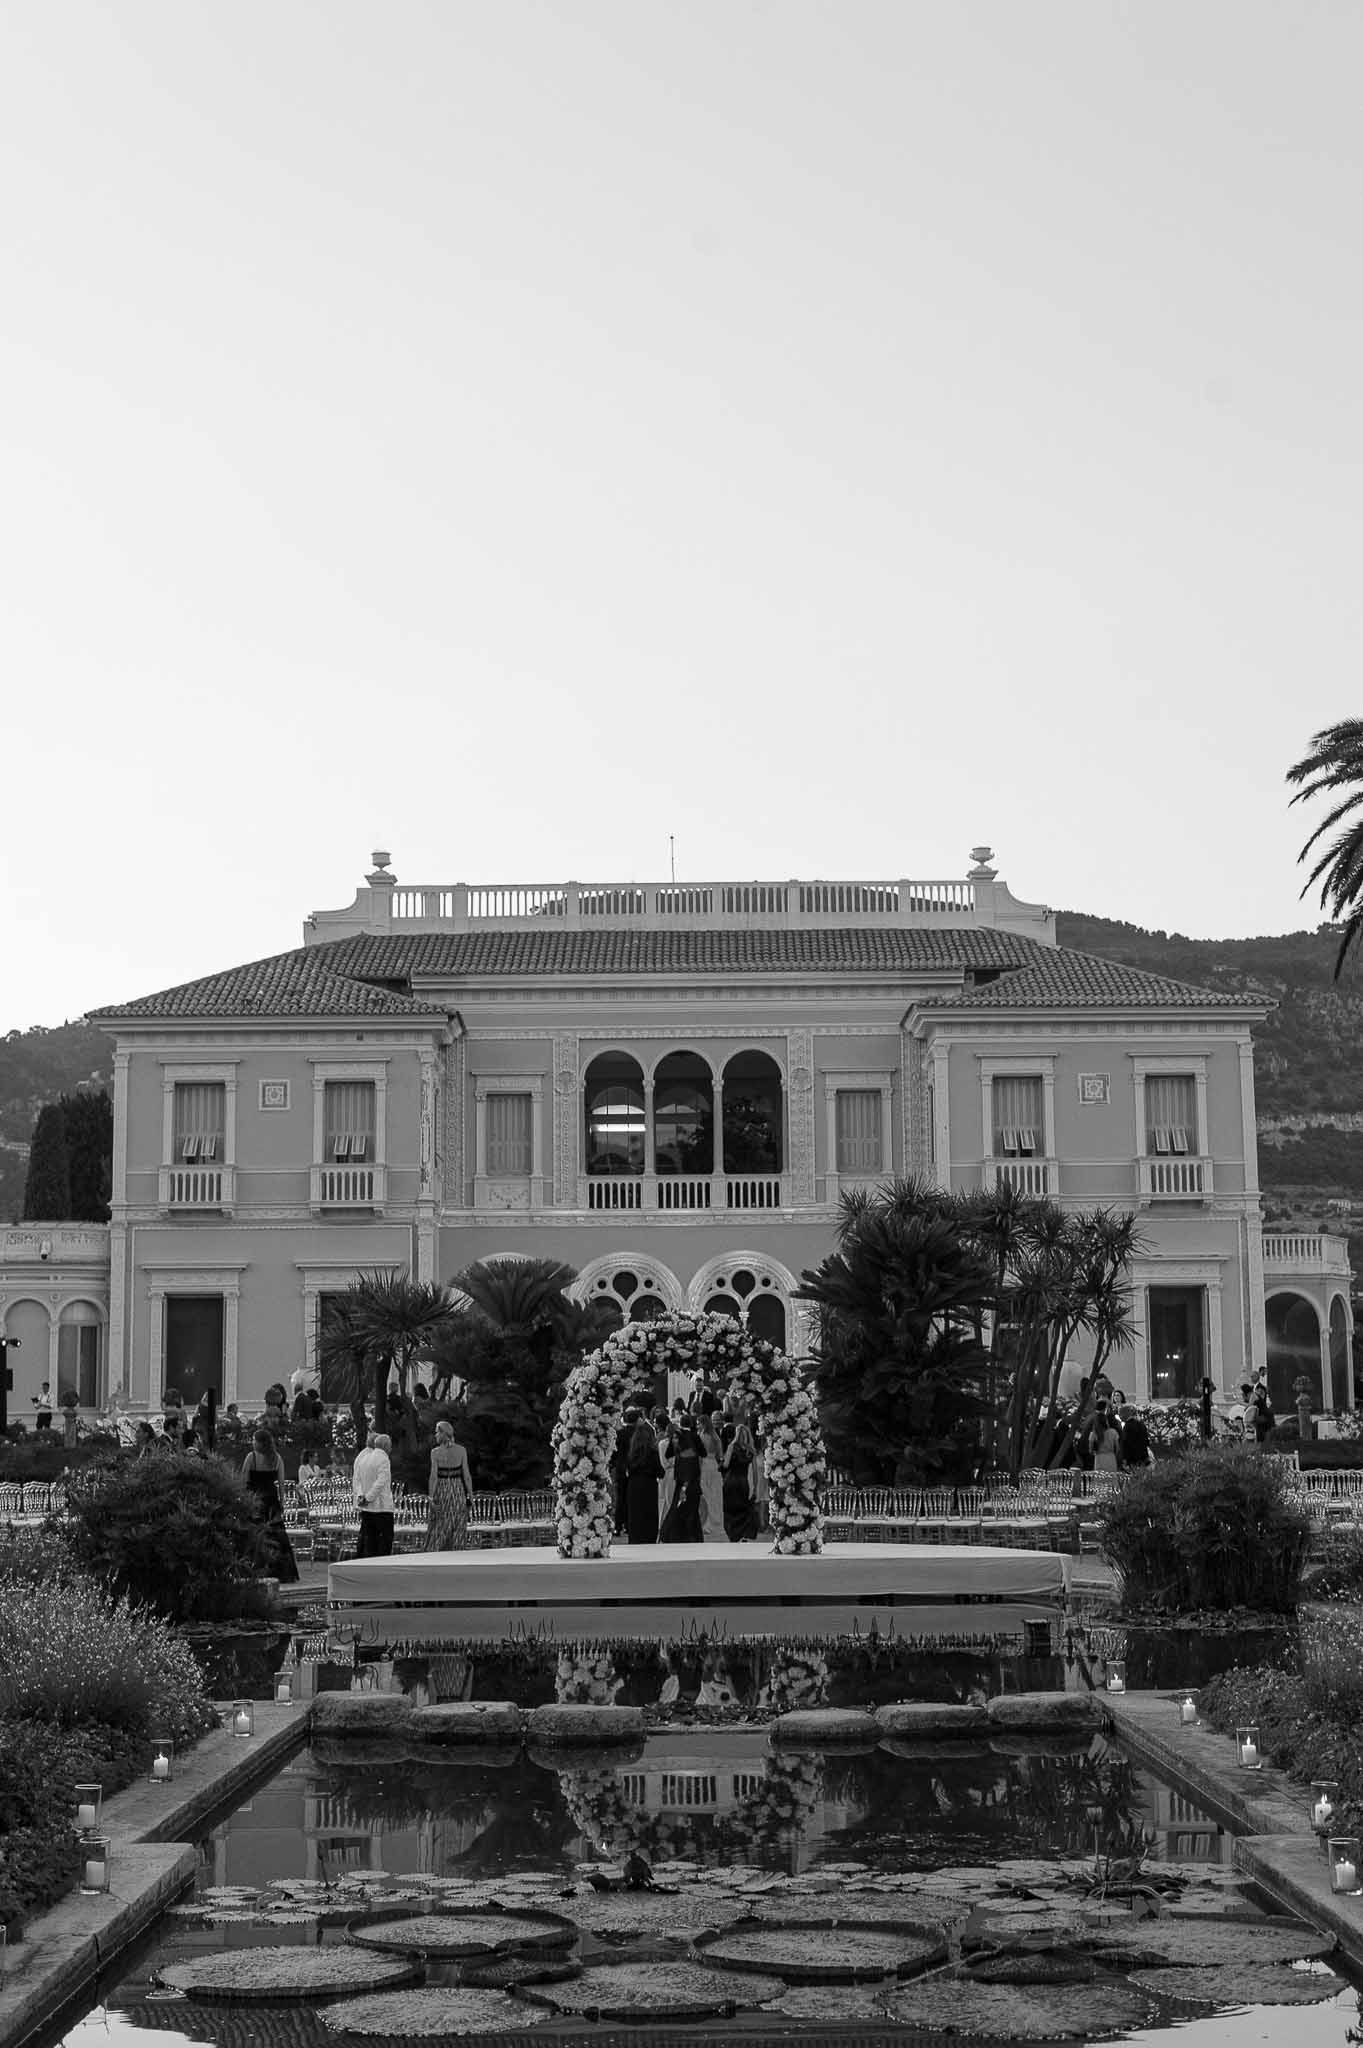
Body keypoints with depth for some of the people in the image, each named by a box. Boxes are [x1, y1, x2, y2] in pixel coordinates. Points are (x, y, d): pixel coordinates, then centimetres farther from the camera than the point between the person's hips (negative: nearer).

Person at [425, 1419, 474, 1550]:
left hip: (441, 1491, -2)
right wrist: (470, 1495, 4)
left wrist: (432, 1498, -9)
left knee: (438, 1530, 5)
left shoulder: (435, 1452, -7)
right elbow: (466, 1475, -2)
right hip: (458, 1491, 2)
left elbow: (434, 1476, -11)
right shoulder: (461, 1450, -1)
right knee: (457, 1531, 8)